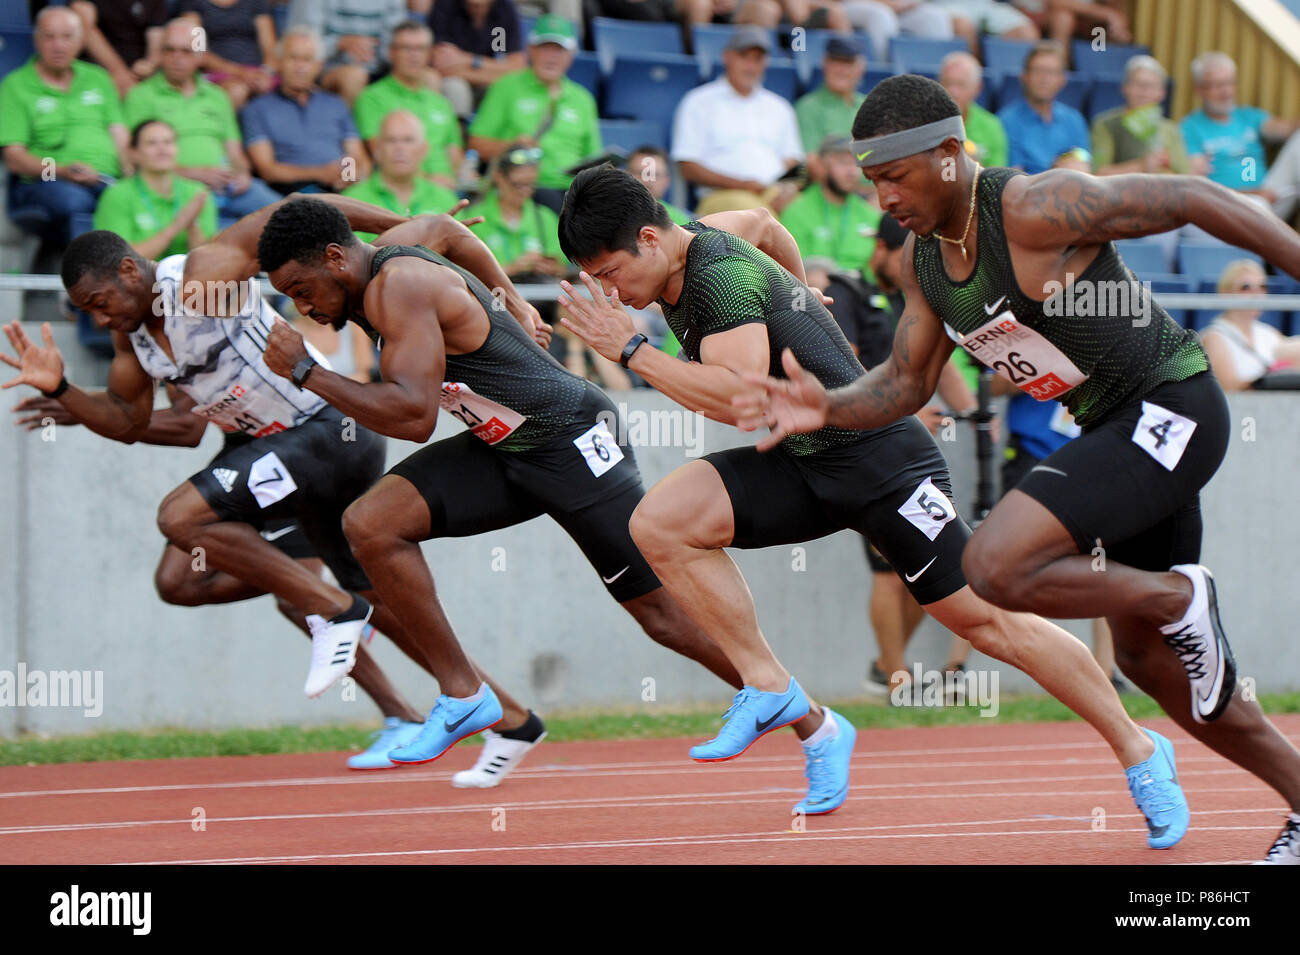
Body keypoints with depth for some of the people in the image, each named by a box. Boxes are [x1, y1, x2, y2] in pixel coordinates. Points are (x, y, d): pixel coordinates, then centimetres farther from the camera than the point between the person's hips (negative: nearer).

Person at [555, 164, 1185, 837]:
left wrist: (631, 351, -27)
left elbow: (741, 399, -32)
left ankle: (1137, 751, 8)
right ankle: (774, 694, -8)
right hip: (796, 463, 9)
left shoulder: (722, 276, -21)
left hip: (874, 454, -9)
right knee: (658, 525, -12)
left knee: (982, 619, -6)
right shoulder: (685, 249, 6)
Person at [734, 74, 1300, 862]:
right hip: (1116, 427, 10)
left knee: (998, 565, -24)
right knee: (1148, 658, 17)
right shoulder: (923, 257, 3)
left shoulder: (1036, 210, -23)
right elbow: (906, 383, 12)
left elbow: (1195, 199, -20)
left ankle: (1180, 598, -4)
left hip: (1172, 408, -10)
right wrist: (826, 408, -7)